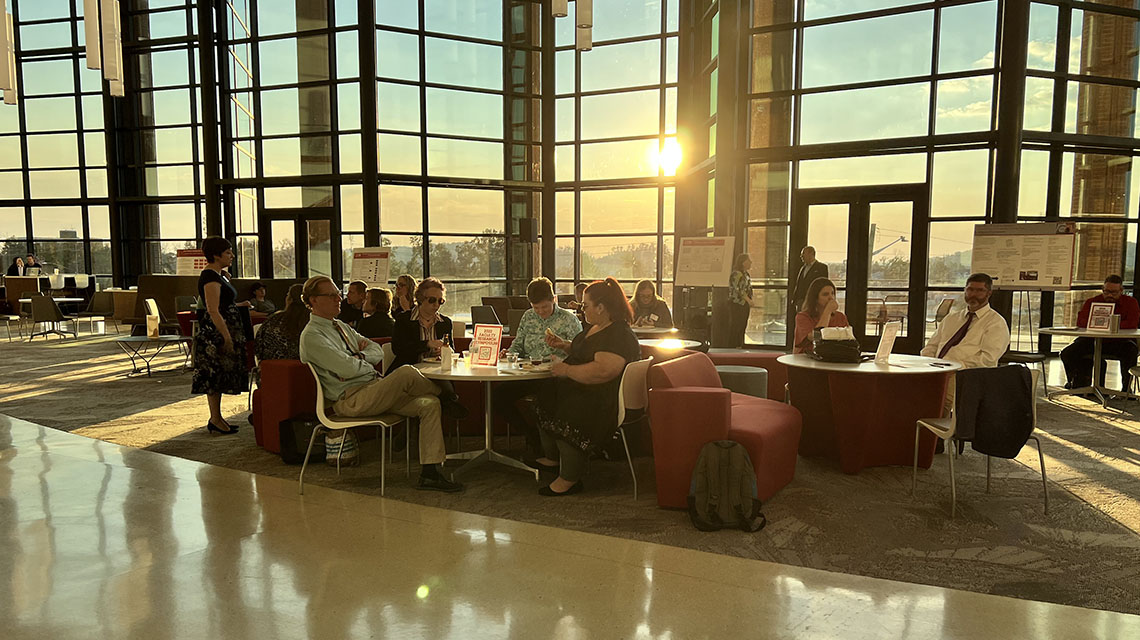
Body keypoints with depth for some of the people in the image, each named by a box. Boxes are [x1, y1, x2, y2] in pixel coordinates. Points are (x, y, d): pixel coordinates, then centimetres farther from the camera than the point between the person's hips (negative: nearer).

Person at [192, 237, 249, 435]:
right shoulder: (210, 277, -17)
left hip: (219, 332, 10)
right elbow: (213, 311, -22)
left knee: (218, 375, 12)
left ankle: (217, 417, 18)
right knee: (216, 373, -5)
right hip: (216, 333, -10)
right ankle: (215, 420, 1)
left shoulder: (215, 275, 15)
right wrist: (227, 338, -23)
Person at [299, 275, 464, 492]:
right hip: (351, 401, -9)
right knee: (407, 373, -28)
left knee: (429, 404, -11)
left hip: (373, 392, 9)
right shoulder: (311, 336, -6)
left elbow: (378, 352, 18)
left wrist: (360, 356, -2)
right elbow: (348, 368, -17)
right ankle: (444, 397, 4)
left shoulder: (342, 327, 22)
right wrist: (368, 364, 2)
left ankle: (429, 473, -14)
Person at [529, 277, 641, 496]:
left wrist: (567, 370, -23)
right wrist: (564, 345, 17)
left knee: (569, 413, -32)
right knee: (546, 392, 6)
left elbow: (602, 370, -33)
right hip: (581, 389, 11)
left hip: (604, 399, -11)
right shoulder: (596, 328, 14)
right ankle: (552, 458, 20)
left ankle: (569, 479, -15)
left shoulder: (619, 336, -20)